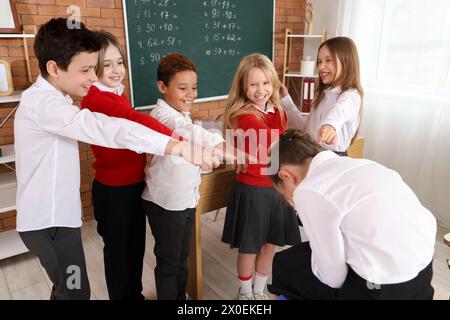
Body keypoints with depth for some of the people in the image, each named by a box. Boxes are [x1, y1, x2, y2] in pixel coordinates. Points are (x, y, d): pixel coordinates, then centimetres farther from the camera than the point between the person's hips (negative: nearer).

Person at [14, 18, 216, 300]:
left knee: (67, 288, 22)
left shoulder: (49, 99, 10)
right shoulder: (43, 103, -25)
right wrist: (177, 146, -48)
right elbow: (104, 128, -40)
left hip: (54, 215, 10)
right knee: (75, 292, 4)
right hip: (50, 221, -10)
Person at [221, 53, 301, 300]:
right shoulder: (244, 117, -19)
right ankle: (245, 293, 39)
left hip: (276, 188, 6)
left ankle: (260, 292, 43)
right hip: (251, 190, -6)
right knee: (249, 249, 12)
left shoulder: (278, 113, 4)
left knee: (270, 246, 19)